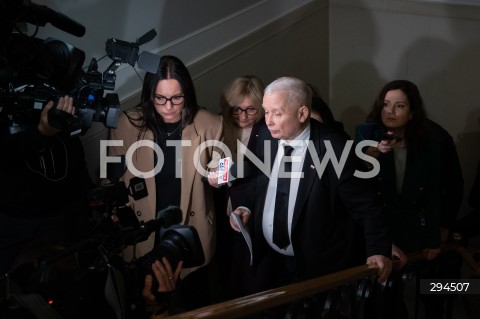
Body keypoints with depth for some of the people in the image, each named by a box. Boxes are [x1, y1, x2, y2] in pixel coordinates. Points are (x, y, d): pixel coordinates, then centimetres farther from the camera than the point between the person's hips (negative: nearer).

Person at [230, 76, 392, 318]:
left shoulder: (334, 148, -20)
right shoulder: (266, 136, -3)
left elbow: (364, 204, -15)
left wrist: (379, 250, -22)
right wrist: (246, 207, -3)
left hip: (320, 265, -5)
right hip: (273, 261, 6)